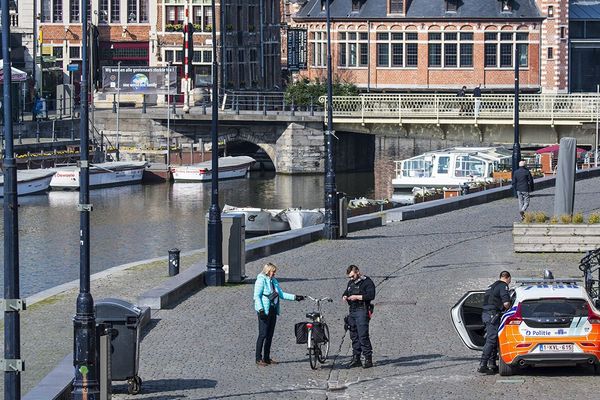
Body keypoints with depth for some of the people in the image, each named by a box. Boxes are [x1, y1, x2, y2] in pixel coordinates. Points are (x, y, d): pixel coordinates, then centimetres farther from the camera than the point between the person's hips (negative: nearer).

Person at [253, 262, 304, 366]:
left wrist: (295, 297, 10)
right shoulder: (261, 280, -8)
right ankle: (259, 359, -5)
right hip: (264, 311, -8)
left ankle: (267, 358, 15)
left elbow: (281, 294, 18)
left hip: (273, 311, 8)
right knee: (263, 334, -8)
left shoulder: (274, 281, 16)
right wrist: (261, 310, -21)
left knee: (270, 335, 9)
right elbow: (257, 296, -13)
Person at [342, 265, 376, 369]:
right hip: (352, 312, 8)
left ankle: (368, 359, -11)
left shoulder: (367, 282, -4)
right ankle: (356, 358, 13)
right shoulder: (351, 283, 21)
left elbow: (371, 295, -16)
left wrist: (357, 297, -18)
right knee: (354, 336, 8)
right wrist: (344, 297, 9)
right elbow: (346, 292, 33)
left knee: (363, 335, -13)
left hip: (362, 311, -8)